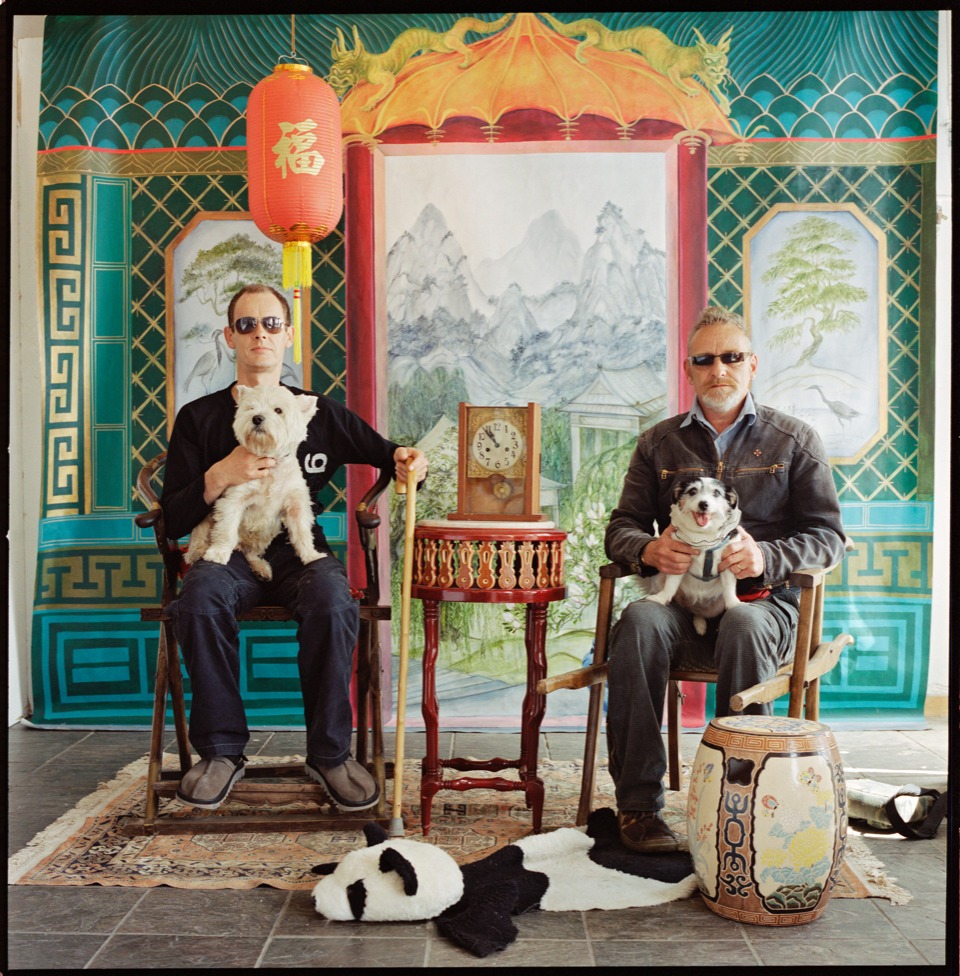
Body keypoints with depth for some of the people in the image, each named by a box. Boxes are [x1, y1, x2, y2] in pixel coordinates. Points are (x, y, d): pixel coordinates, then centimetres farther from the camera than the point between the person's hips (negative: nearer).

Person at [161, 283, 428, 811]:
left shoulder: (321, 414, 11)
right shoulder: (199, 418, 8)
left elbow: (388, 454, 19)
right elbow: (173, 522, 3)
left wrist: (409, 460, -6)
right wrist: (220, 476, -14)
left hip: (300, 550, 0)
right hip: (228, 550, 0)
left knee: (333, 603, -34)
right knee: (199, 598, -35)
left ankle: (329, 752, -17)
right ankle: (222, 749, -18)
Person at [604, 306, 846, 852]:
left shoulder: (794, 439, 11)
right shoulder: (660, 443, 17)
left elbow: (829, 537, 5)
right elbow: (622, 526, 13)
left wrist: (767, 557, -16)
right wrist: (648, 550, -12)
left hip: (765, 599, -1)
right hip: (679, 599, 2)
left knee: (743, 625, -37)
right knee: (639, 620, -33)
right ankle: (638, 804, -27)